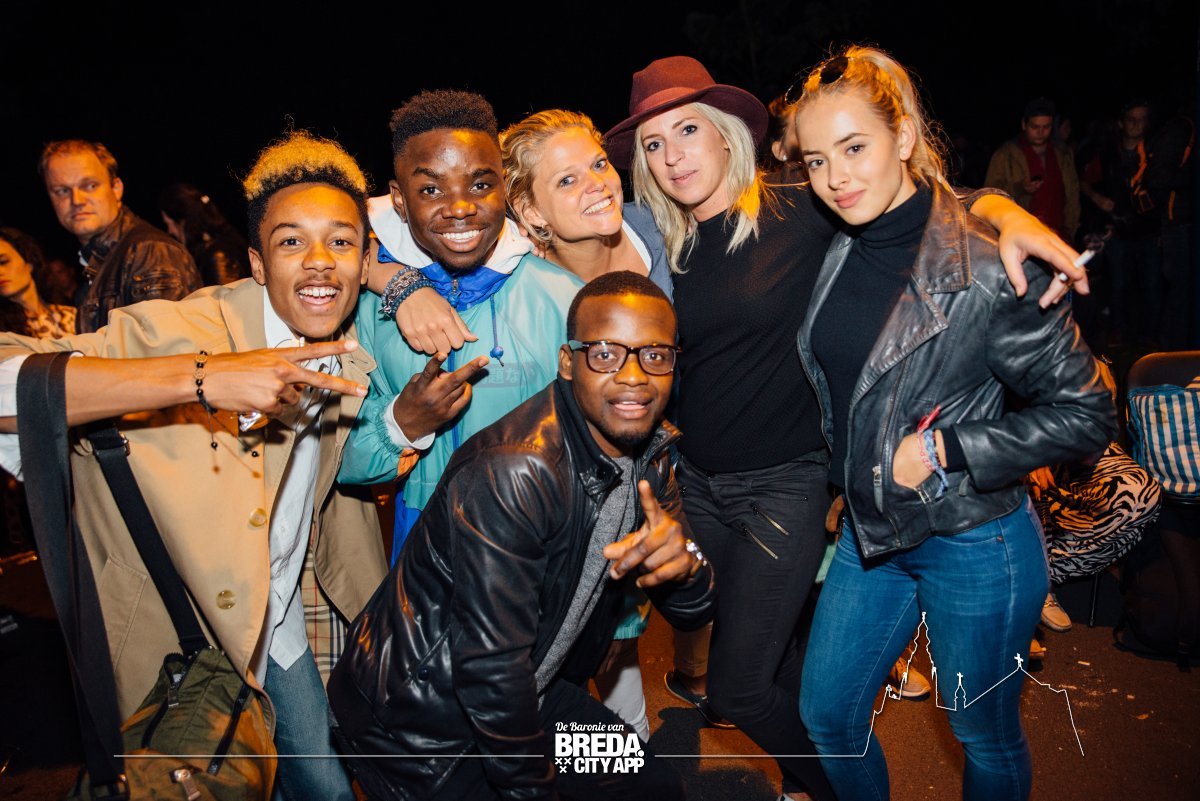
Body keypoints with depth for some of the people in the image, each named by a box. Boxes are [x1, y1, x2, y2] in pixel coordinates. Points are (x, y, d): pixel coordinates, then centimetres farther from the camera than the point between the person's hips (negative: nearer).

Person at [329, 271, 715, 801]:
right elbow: (489, 666, -27)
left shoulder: (650, 452, -4)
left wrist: (684, 564, -26)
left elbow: (693, 613, -2)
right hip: (416, 725, -7)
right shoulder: (513, 476, -32)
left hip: (526, 694, 8)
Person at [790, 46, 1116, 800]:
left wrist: (944, 450, -19)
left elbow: (1089, 413, -15)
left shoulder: (986, 269, -21)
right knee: (828, 713, 18)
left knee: (986, 737, 17)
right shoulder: (840, 250, -2)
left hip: (976, 545, -6)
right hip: (870, 531, 6)